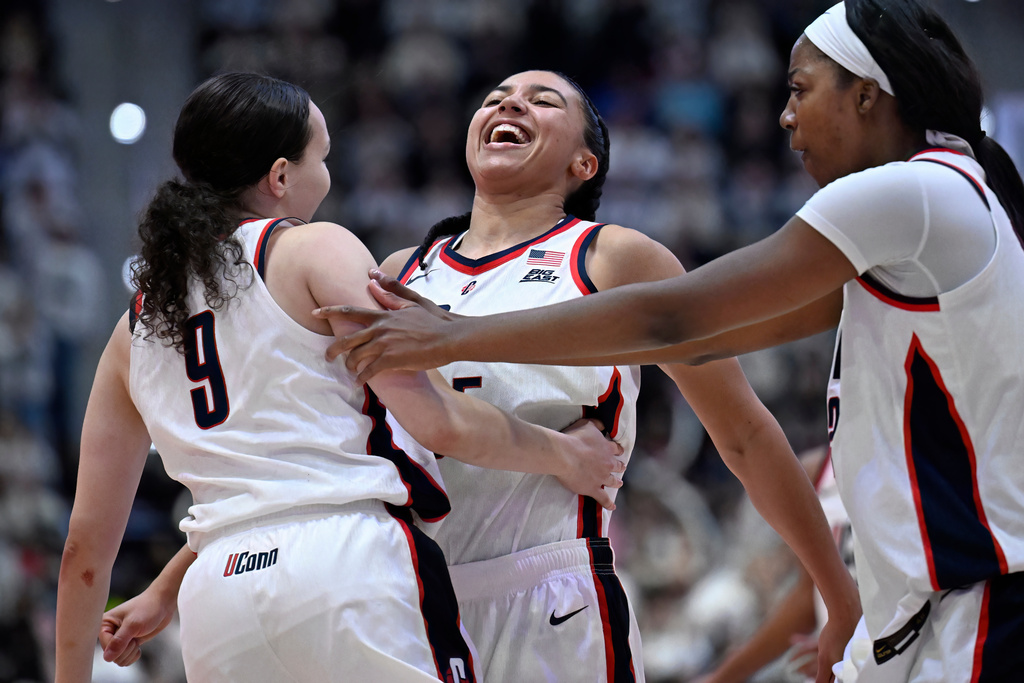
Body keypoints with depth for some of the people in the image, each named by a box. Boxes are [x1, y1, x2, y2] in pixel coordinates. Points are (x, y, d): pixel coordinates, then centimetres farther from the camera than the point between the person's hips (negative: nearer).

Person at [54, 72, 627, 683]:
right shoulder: (315, 250, 3)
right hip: (350, 562, -6)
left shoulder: (136, 328, 20)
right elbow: (440, 423, -6)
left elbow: (87, 544, 19)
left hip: (214, 599, 6)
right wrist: (562, 455, 10)